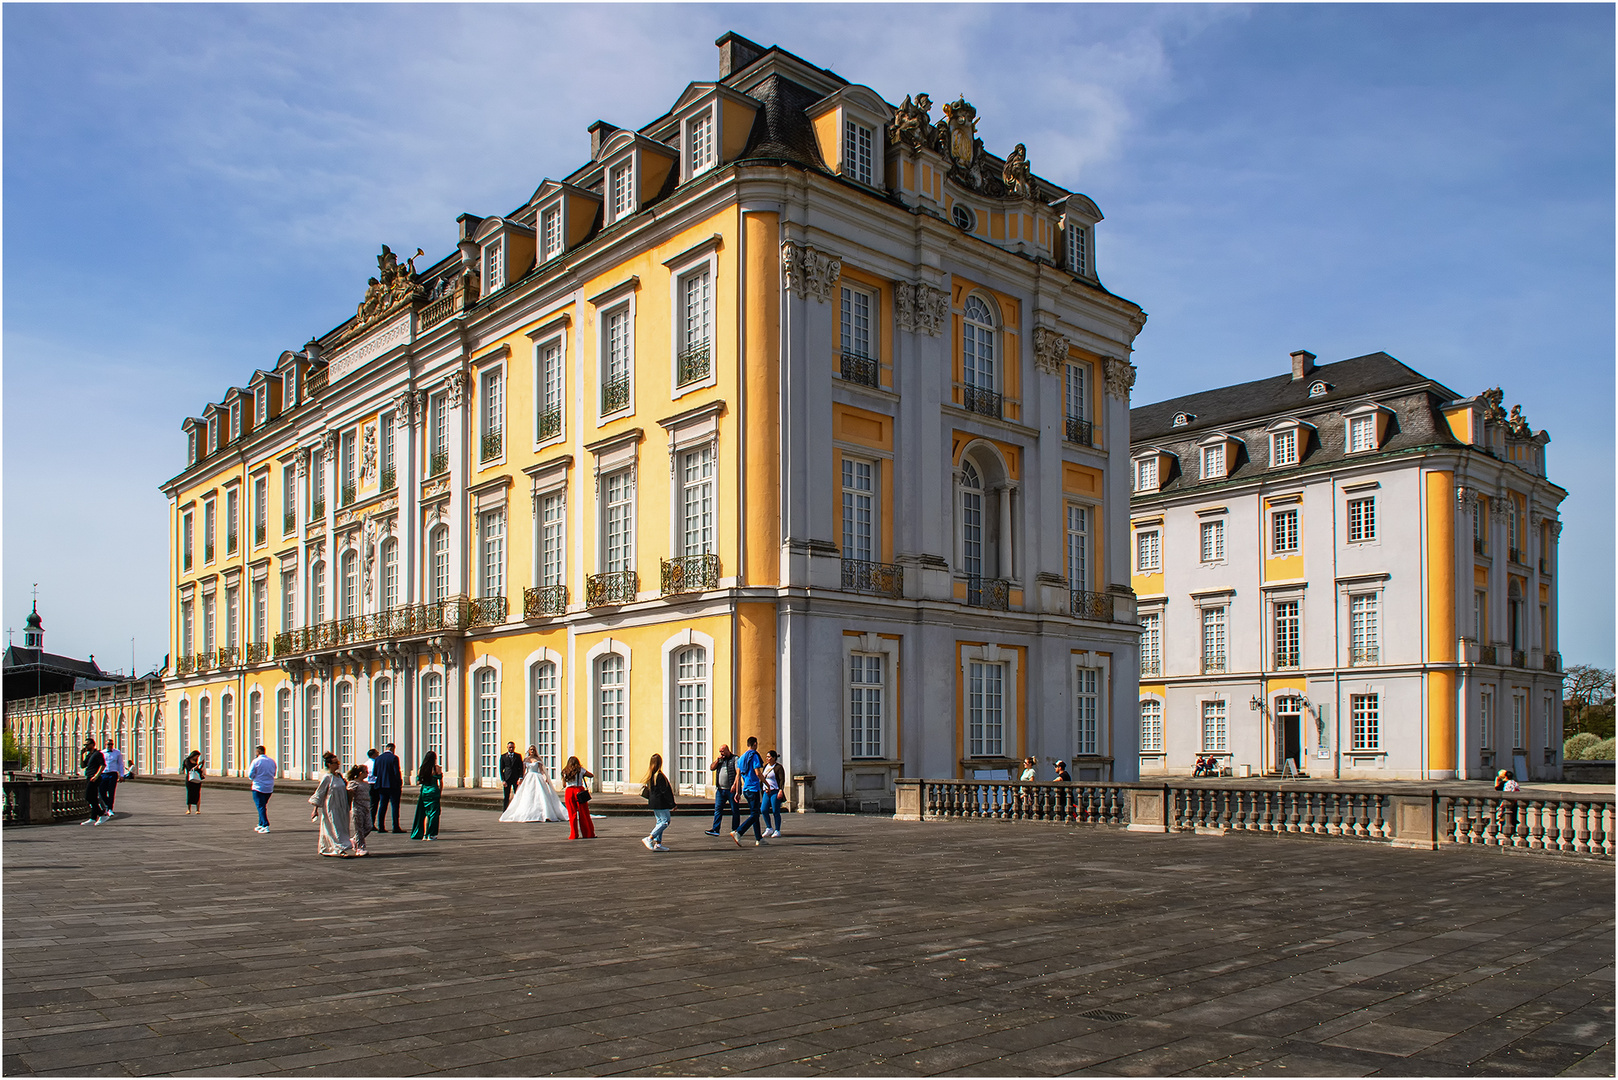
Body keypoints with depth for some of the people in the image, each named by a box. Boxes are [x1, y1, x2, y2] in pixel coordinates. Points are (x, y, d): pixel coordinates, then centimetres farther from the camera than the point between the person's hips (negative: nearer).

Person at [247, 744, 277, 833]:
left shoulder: (256, 761, -10)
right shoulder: (272, 761, 6)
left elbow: (250, 775, -7)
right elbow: (273, 774, 14)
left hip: (258, 787, -6)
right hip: (269, 788, 6)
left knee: (261, 807, -3)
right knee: (263, 806, 20)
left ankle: (266, 826, -13)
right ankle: (261, 824, 27)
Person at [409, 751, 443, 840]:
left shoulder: (420, 769, 5)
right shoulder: (436, 768, -7)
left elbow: (418, 781, 8)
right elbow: (441, 782, -5)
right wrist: (440, 791, 8)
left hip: (424, 792, 4)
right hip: (434, 792, -4)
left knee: (426, 813, 13)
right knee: (433, 813, 1)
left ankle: (424, 834, 12)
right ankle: (431, 835, -2)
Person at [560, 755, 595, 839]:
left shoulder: (565, 772, 10)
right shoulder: (580, 770, 3)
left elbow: (564, 785, 11)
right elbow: (592, 775, 4)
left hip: (568, 791, 2)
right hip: (579, 790, -2)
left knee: (572, 814, 7)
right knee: (584, 814, 5)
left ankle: (574, 835, 3)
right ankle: (588, 834, 9)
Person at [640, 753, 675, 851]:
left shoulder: (650, 775, 7)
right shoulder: (659, 776, -19)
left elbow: (648, 789, 15)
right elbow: (664, 791, -18)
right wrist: (672, 804, -12)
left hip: (653, 802, 9)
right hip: (660, 803, -9)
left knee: (660, 821, 14)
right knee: (665, 821, -4)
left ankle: (658, 844, 13)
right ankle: (649, 839, -9)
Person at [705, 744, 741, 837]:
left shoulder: (735, 759, -2)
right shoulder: (720, 760, 17)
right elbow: (711, 768, 9)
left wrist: (734, 785, -20)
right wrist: (718, 759, -2)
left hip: (731, 790, -5)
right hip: (720, 789, 5)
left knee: (735, 810, 2)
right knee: (718, 809, 0)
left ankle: (735, 830, 10)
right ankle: (715, 830, 0)